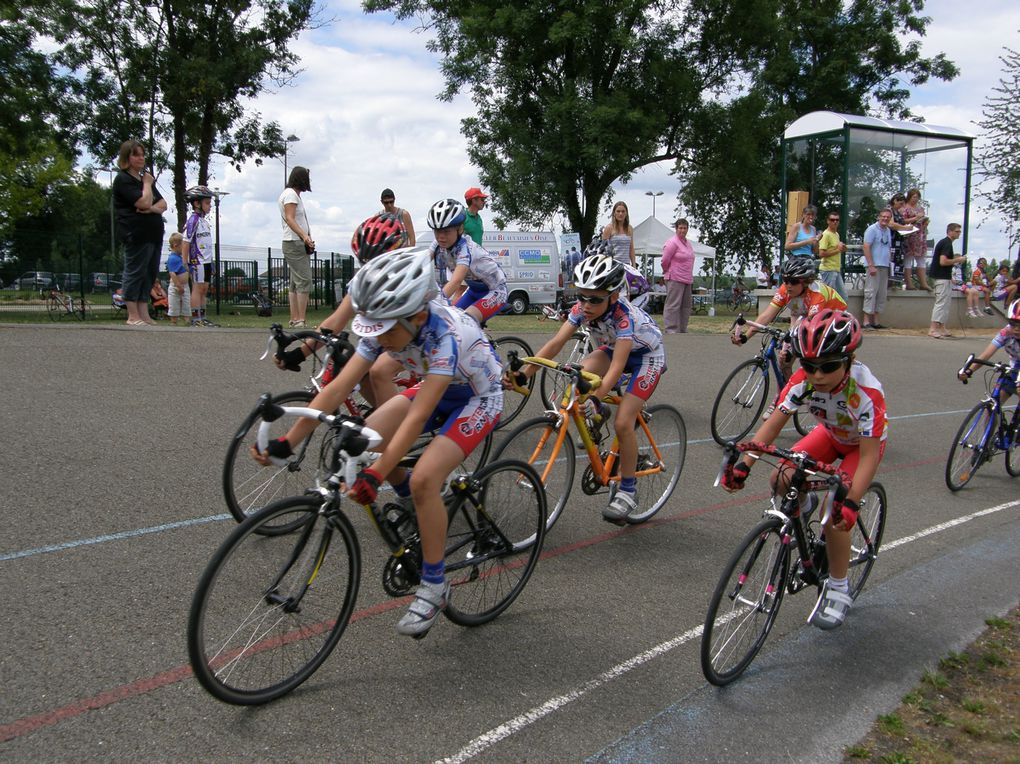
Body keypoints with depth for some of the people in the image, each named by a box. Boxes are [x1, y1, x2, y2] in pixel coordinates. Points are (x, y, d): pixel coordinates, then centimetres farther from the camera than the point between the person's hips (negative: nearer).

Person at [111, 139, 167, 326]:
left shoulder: (146, 177, 22)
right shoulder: (123, 179, -5)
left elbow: (163, 204, 14)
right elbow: (144, 202, -18)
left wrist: (152, 208, -8)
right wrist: (147, 184, -2)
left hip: (154, 233, 9)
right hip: (137, 235, -8)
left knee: (150, 273, 7)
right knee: (135, 273, -6)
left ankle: (144, 315, 11)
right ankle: (133, 316, -3)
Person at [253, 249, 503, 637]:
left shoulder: (446, 334, -38)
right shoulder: (384, 327, -19)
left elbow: (417, 417, -43)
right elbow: (338, 388, -21)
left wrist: (375, 475, -49)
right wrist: (287, 442, -25)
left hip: (477, 398, -7)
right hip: (435, 391, 7)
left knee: (423, 478, -26)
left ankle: (434, 586, -8)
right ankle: (418, 503, 15)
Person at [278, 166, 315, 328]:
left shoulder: (292, 194, 21)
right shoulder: (291, 194, -8)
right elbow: (290, 219, -20)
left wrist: (307, 240, 15)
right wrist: (304, 236, -33)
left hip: (298, 243, 11)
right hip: (295, 243, -11)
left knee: (295, 284, 8)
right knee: (304, 281, -16)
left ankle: (294, 320, 9)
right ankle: (300, 321, -19)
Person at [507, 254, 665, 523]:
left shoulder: (624, 316, -37)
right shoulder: (582, 308, -22)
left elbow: (618, 365, -47)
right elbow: (556, 342, -28)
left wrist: (596, 398, -61)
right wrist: (522, 374, -39)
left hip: (646, 355, -6)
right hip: (612, 348, 6)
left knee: (622, 423, -20)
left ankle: (628, 491, -2)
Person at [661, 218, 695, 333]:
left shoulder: (688, 243, 14)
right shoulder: (673, 243, -11)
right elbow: (665, 260, -11)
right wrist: (667, 271, 4)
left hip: (687, 279, 9)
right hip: (675, 279, -9)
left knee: (686, 305, 11)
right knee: (673, 304, -10)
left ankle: (682, 330, 19)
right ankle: (671, 330, -9)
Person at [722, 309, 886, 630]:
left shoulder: (866, 393, -39)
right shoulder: (803, 381, -28)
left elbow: (869, 455, -38)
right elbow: (773, 424, -28)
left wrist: (850, 502, -47)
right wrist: (743, 464, -39)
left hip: (862, 444, -4)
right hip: (830, 433, 4)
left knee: (836, 515, -19)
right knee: (781, 480, -20)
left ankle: (838, 589, 2)